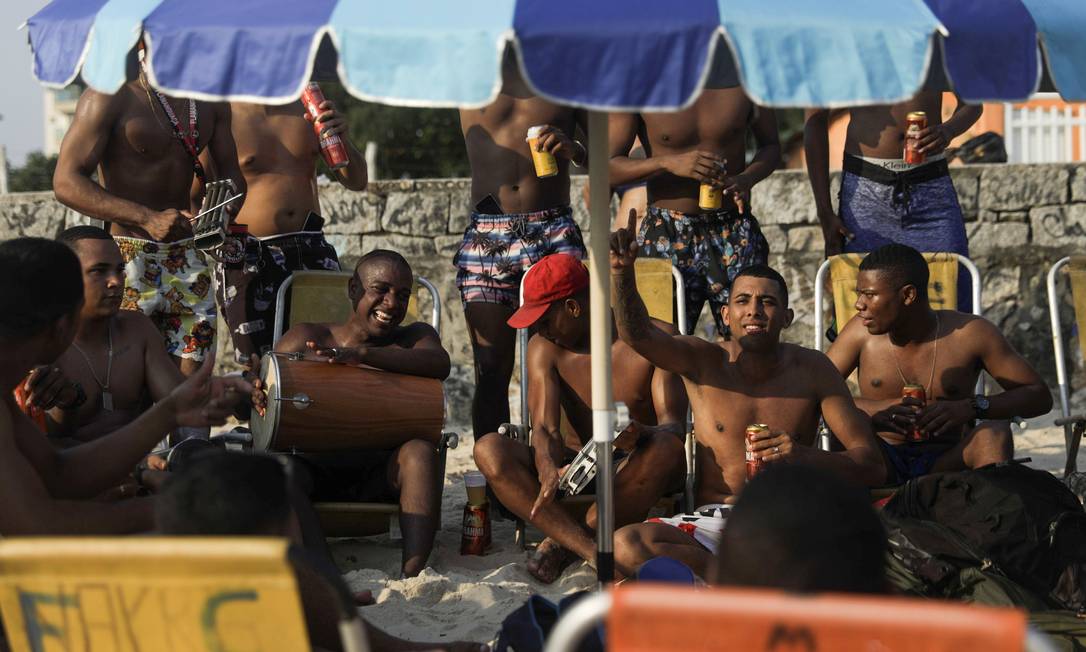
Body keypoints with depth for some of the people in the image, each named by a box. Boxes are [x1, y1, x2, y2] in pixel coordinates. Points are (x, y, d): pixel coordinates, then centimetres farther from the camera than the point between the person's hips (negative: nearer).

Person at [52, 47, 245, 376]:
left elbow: (231, 173, 14)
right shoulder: (111, 97, -11)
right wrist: (148, 218, -27)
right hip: (128, 256, -6)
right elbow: (66, 182, -17)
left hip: (187, 254, 6)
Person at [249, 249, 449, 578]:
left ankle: (413, 575, -44)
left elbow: (439, 364, -12)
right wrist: (255, 394, -27)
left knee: (420, 450, -30)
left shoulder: (415, 337, 13)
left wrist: (362, 354, -27)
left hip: (380, 475, 1)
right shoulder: (308, 338, 11)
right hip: (317, 469, 0)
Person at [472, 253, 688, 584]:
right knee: (489, 449, -25)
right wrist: (548, 470, -35)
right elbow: (544, 428, -11)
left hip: (636, 470, -2)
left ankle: (563, 541, -26)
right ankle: (592, 550, -40)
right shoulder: (545, 348, 0)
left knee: (666, 448, -39)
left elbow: (674, 425, -16)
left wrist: (642, 433, -41)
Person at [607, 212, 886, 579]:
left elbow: (873, 465, 1)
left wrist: (805, 457, -20)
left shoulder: (811, 370, 5)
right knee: (625, 545, -32)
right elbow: (637, 334, -16)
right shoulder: (703, 362, 5)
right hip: (713, 523, 1)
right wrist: (622, 272, -36)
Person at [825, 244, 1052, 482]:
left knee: (994, 431, -30)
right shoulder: (863, 332, -2)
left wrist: (971, 408, -23)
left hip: (945, 464, -1)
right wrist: (876, 411, -26)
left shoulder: (971, 335, -5)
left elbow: (1040, 396, -5)